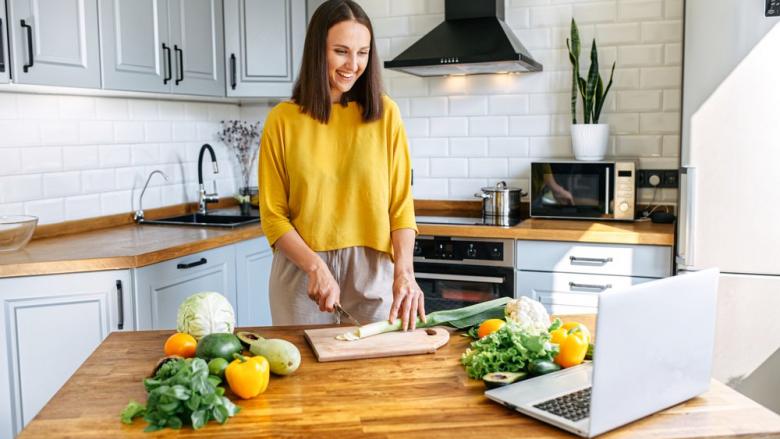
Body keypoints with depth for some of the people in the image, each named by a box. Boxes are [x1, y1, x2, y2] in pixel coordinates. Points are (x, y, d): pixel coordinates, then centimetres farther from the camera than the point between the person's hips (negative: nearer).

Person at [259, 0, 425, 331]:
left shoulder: (385, 114, 0)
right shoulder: (282, 120, -2)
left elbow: (401, 204, -2)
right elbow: (273, 215, -1)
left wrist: (404, 270, -17)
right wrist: (316, 266, -16)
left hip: (373, 270, 1)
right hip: (303, 271, 0)